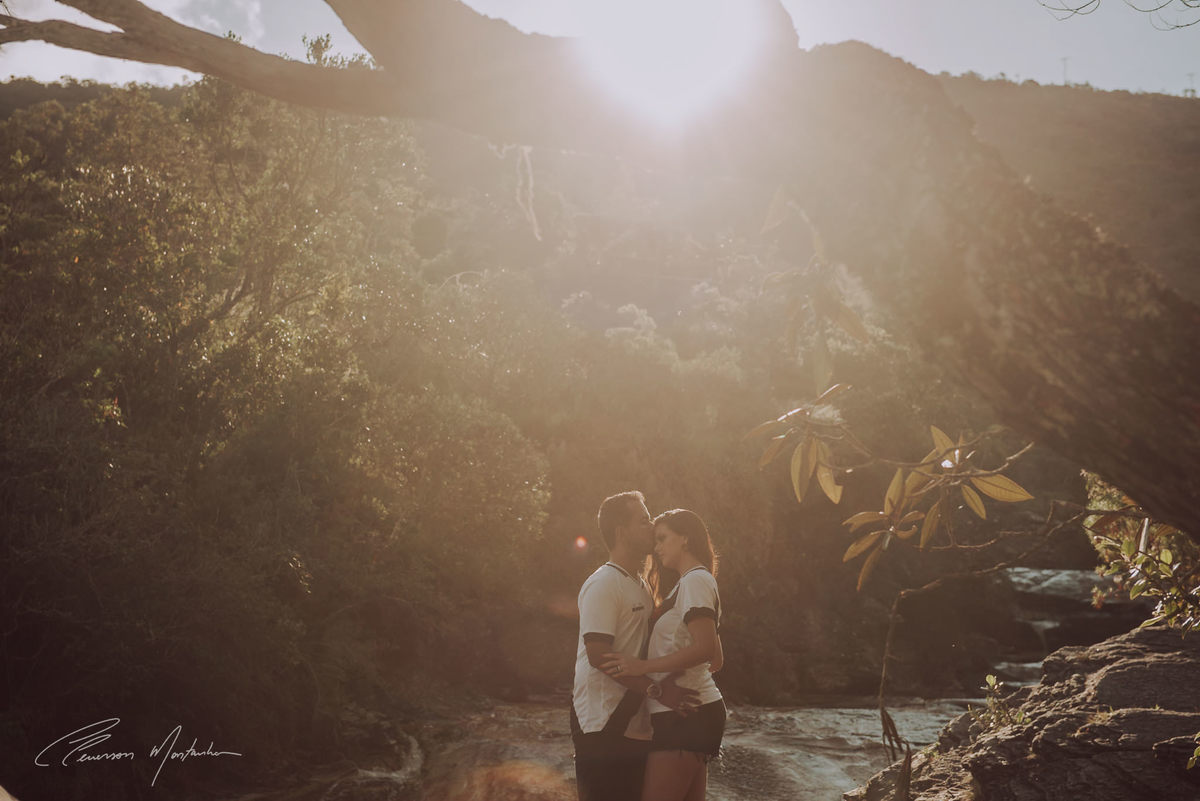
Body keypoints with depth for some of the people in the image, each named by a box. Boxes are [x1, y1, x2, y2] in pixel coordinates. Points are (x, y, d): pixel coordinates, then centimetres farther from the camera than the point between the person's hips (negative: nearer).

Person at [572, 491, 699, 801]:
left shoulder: (642, 585, 16)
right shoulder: (602, 584, -13)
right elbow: (598, 654, -21)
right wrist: (656, 689, -22)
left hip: (634, 724, 9)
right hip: (602, 725, -9)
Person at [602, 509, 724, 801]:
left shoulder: (694, 580, -10)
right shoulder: (698, 581, 21)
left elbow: (705, 647, -23)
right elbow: (716, 660, 22)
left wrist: (643, 666, -23)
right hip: (699, 711, 10)